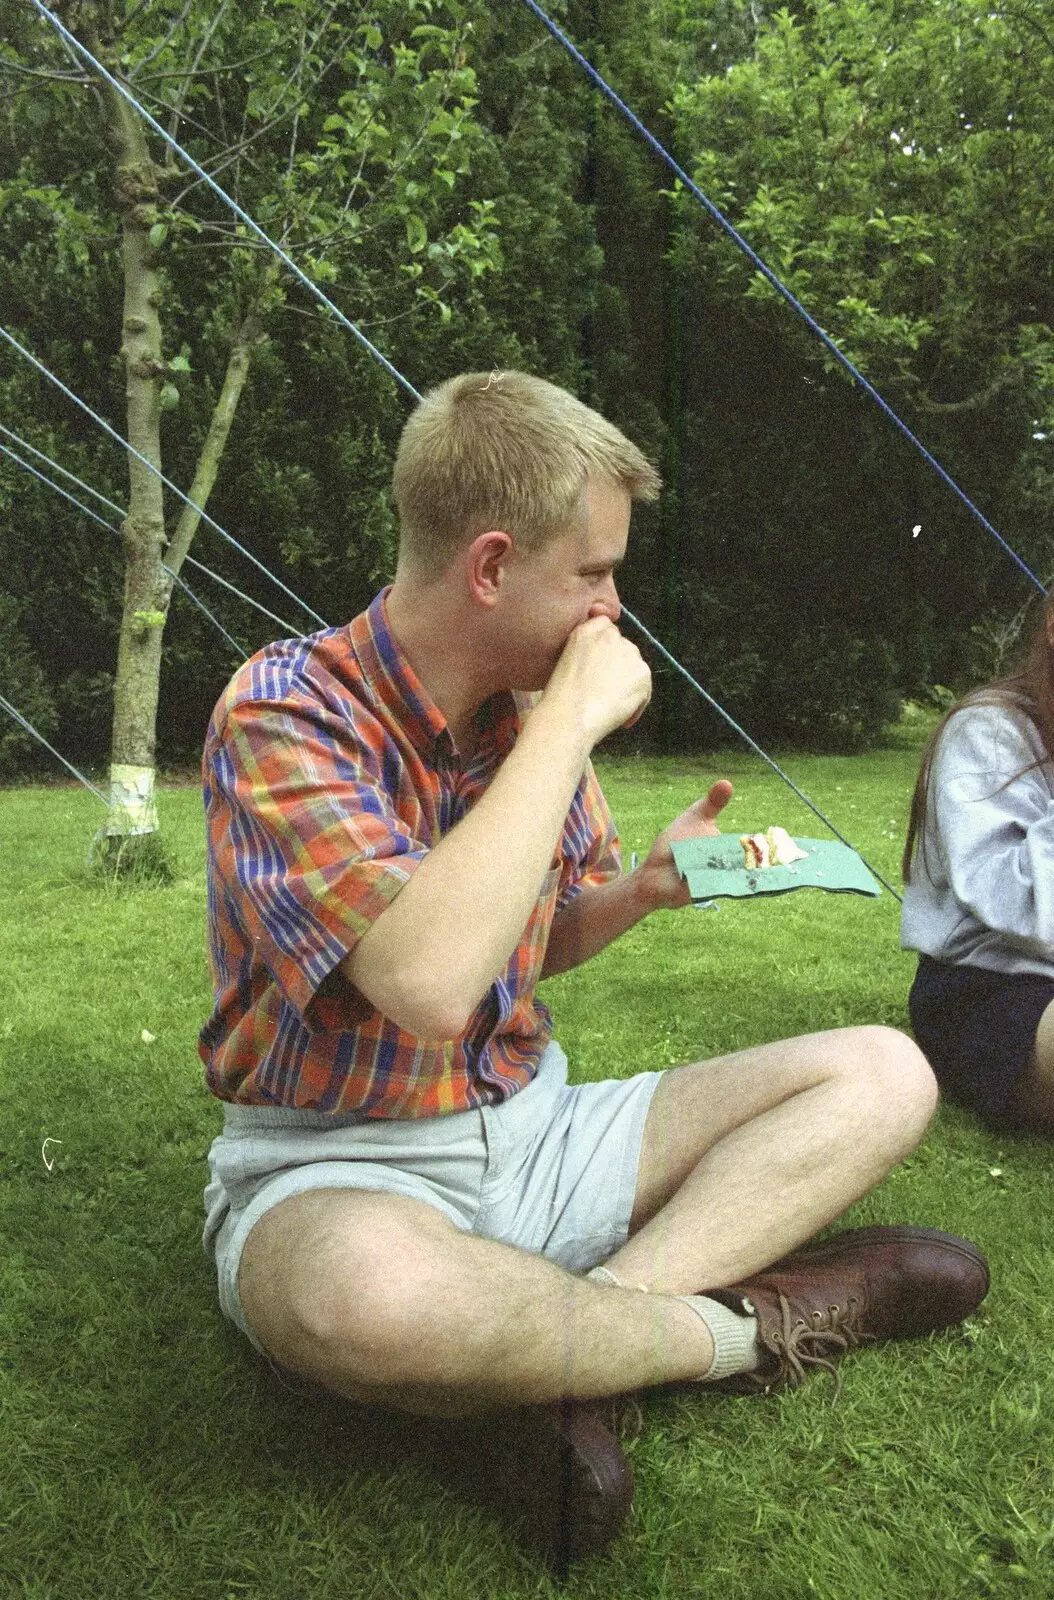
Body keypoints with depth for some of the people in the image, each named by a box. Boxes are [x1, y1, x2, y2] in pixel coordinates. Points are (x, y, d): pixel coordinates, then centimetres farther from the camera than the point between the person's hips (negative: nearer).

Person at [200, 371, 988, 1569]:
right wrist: (570, 725, -27)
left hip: (534, 1131, 7)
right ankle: (742, 1326, -14)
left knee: (885, 1075, -3)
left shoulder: (535, 707, 3)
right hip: (338, 1166, -6)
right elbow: (426, 984, -35)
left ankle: (553, 1354, -19)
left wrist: (643, 889, -5)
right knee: (369, 1290, -43)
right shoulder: (284, 713, -18)